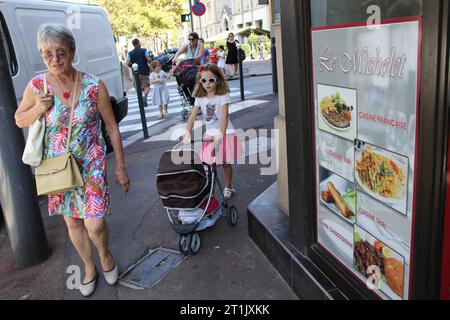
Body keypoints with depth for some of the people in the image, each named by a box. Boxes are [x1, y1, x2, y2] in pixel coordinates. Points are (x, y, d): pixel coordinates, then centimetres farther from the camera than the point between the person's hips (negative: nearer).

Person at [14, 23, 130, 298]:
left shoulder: (94, 85, -12)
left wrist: (121, 167, -4)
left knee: (95, 225, -11)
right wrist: (38, 108, -15)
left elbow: (112, 127, -5)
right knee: (73, 222, 16)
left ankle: (105, 254, 26)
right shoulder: (37, 86, -7)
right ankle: (89, 266, 42)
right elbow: (19, 120, 8)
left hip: (92, 164, -2)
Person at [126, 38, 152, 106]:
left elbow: (127, 63, -3)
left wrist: (133, 66, 16)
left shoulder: (130, 53, 4)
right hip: (144, 72, -3)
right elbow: (149, 59, -13)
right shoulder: (144, 51, -4)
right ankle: (145, 96, -29)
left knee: (139, 88, 13)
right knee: (146, 86, -3)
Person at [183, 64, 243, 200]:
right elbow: (192, 117, -10)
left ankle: (228, 187, 26)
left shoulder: (223, 96, -16)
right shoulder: (199, 98, -3)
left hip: (225, 133, -3)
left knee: (226, 162, 7)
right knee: (207, 163, 4)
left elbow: (224, 117, -25)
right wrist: (187, 134, -23)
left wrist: (220, 136, -36)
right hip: (209, 134, 4)